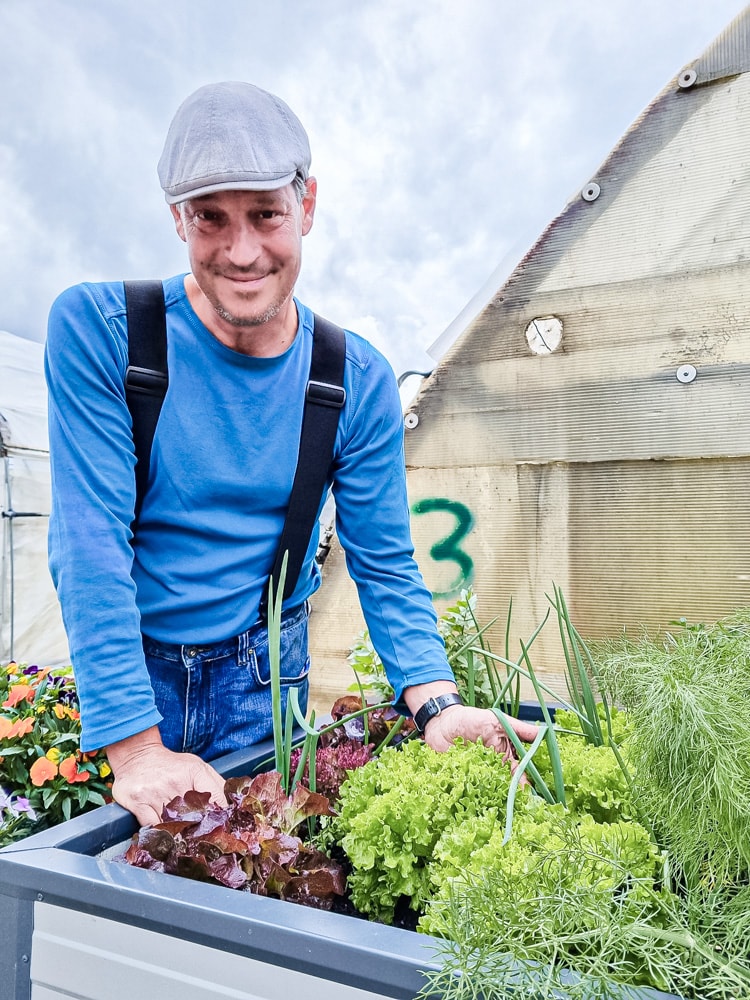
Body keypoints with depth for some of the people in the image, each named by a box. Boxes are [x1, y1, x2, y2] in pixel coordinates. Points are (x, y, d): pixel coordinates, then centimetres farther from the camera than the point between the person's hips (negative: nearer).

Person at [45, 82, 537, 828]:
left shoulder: (359, 382, -9)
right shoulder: (94, 330, -16)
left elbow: (386, 569, -7)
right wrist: (136, 747, -25)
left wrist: (438, 705, -22)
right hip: (122, 673, -1)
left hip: (265, 679, 2)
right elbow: (91, 547, -21)